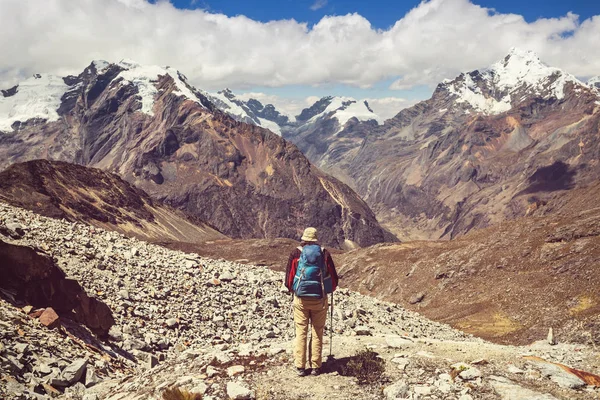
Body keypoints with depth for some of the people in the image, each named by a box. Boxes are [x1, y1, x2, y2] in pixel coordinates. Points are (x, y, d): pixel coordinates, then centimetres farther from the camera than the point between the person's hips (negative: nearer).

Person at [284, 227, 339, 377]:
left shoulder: (296, 253, -2)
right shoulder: (324, 253, 0)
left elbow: (289, 278, 3)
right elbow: (334, 278, 4)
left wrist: (292, 289, 23)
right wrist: (328, 289, 23)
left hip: (301, 299, 0)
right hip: (320, 299, 0)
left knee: (301, 333, 7)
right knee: (317, 333, 9)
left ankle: (300, 367, 8)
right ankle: (315, 366, 13)